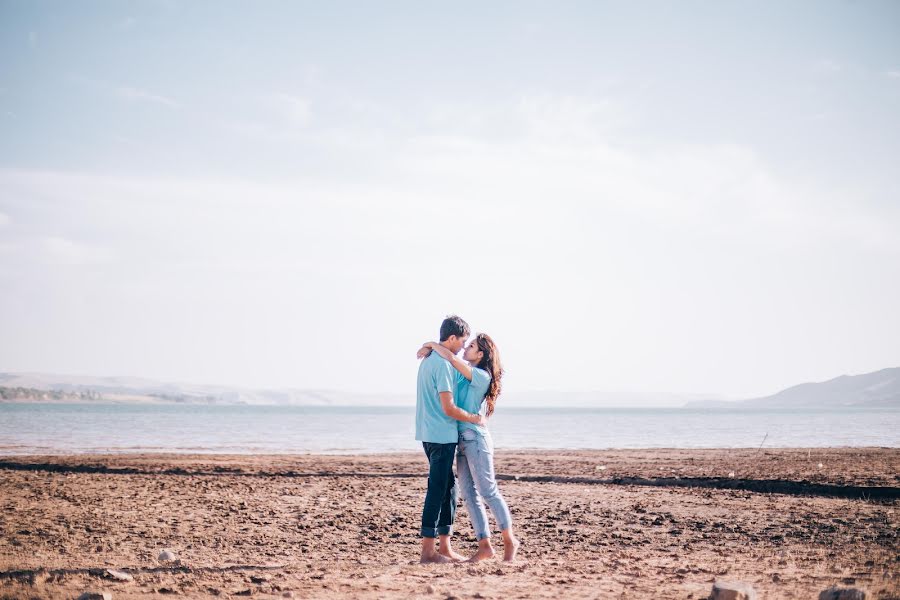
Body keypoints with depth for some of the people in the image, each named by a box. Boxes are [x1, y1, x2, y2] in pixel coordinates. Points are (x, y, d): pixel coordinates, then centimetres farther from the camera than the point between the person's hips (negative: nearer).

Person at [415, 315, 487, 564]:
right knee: (437, 490, -5)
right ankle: (428, 550, -1)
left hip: (430, 434, 10)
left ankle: (445, 547, 18)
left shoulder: (428, 359, 14)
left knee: (448, 486, 14)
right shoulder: (443, 364, -17)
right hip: (442, 435, -10)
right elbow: (449, 408, -19)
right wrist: (474, 418, -6)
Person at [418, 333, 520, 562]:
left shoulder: (482, 377, -12)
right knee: (469, 495, 4)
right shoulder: (466, 373, 13)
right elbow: (453, 358, 28)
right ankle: (485, 546, 6)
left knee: (488, 491, -4)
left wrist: (432, 344, -9)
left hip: (476, 438, -9)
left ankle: (509, 540, 9)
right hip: (463, 440, 9)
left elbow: (452, 358, -20)